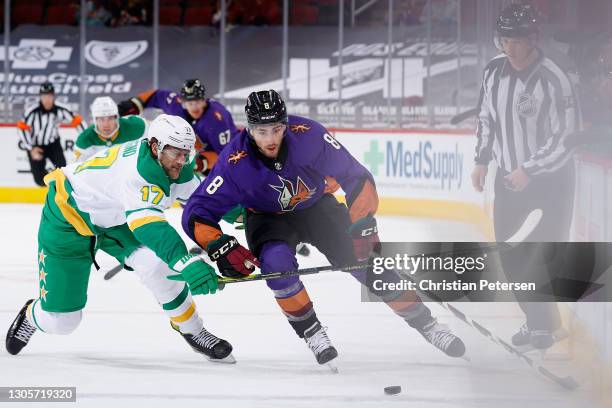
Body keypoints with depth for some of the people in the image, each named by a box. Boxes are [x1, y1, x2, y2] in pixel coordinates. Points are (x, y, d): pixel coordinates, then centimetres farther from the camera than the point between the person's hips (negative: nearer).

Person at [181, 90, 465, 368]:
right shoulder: (235, 162, -29)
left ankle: (424, 323, 8)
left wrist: (363, 225, -23)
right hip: (269, 219, -1)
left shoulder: (309, 135, -29)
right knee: (276, 262, -31)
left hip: (317, 207, 1)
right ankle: (311, 331, -12)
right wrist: (221, 248, -39)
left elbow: (355, 177, -19)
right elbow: (196, 215, -26)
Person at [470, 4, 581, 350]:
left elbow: (566, 135, -20)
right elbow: (486, 117, 15)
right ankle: (536, 319, 19)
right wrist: (482, 160, 9)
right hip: (509, 177, 6)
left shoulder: (553, 80, -21)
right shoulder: (495, 71, -1)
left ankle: (546, 324, 4)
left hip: (550, 180, -6)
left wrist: (528, 170, -21)